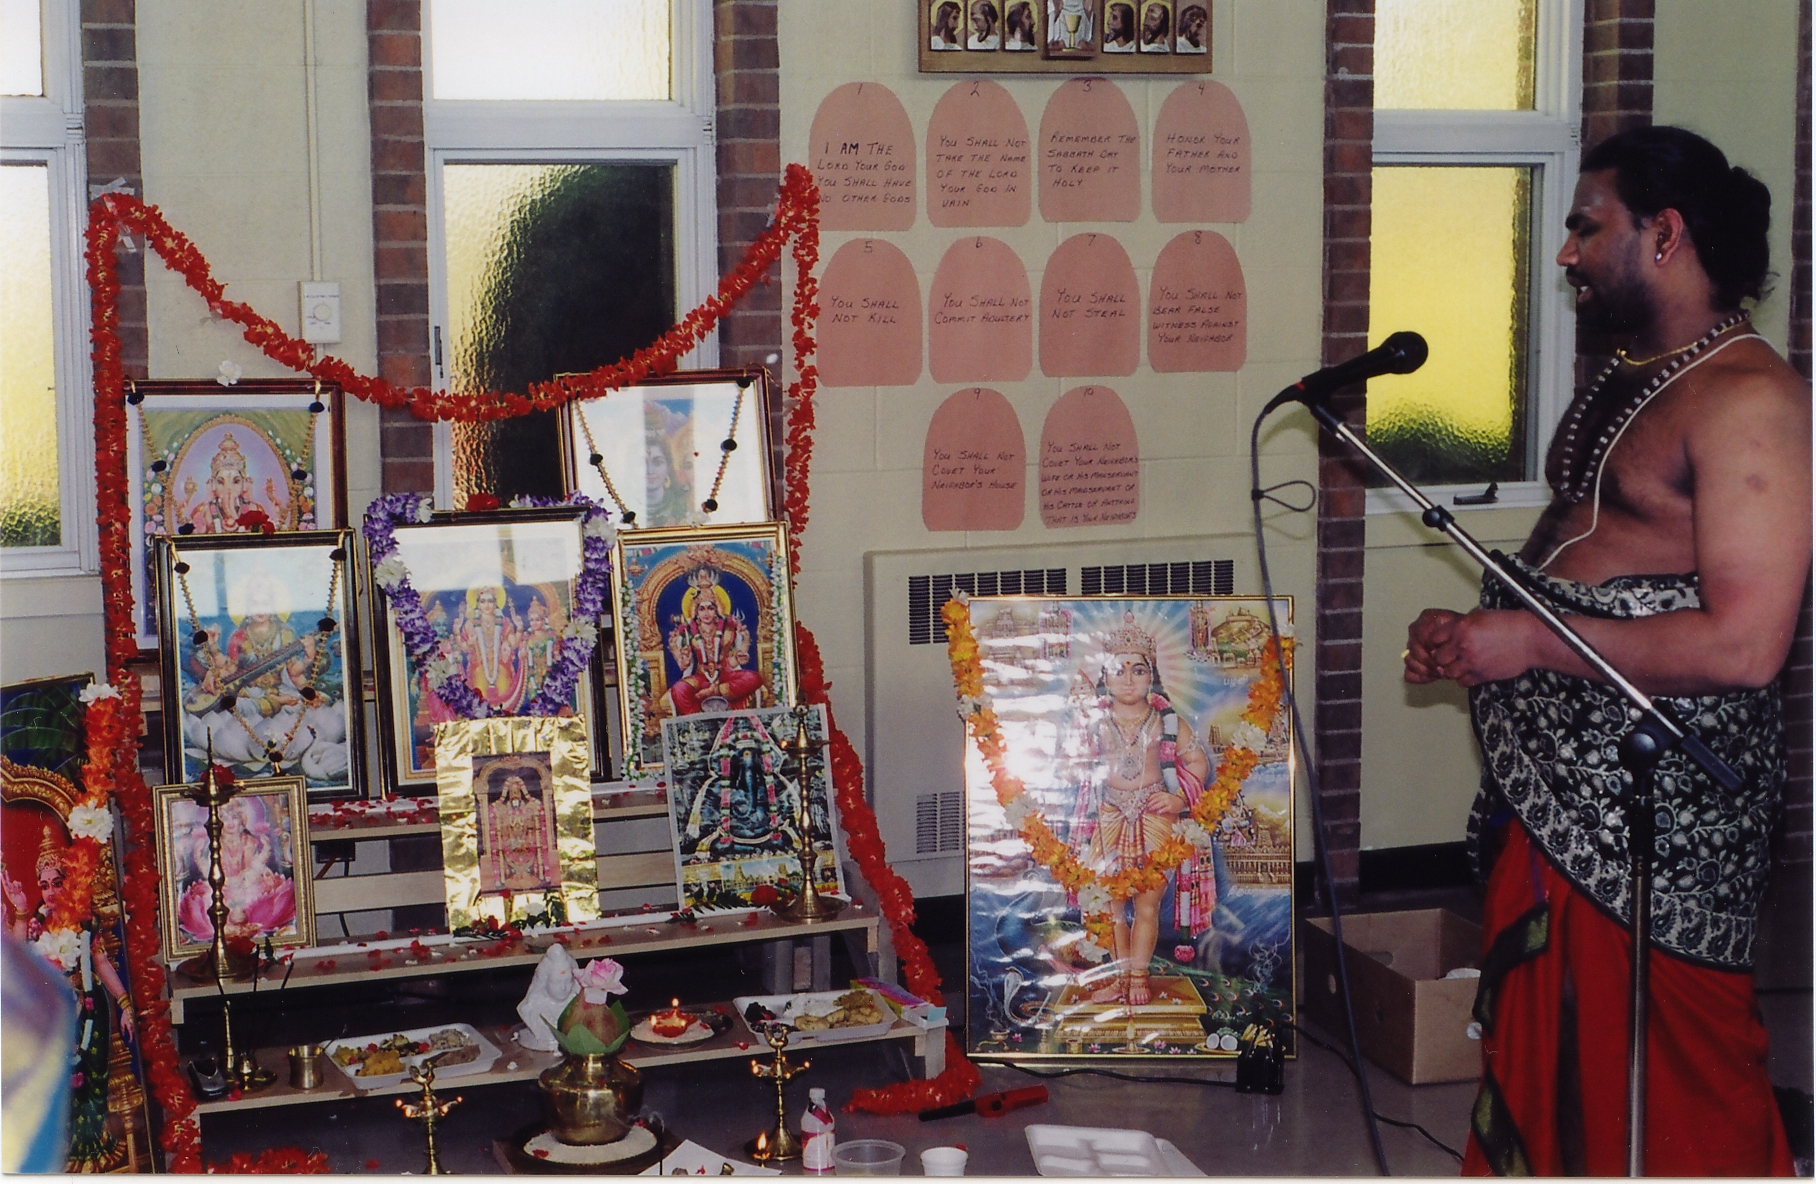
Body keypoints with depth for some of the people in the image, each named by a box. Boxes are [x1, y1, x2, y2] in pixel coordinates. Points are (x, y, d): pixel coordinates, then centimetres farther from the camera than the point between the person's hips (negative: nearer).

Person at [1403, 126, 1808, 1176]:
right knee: (1545, 1050, 19)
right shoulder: (1625, 382, 15)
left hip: (1661, 807, -10)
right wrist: (1472, 634, 8)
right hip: (1553, 785, 10)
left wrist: (1532, 642, -20)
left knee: (1668, 1099, 0)